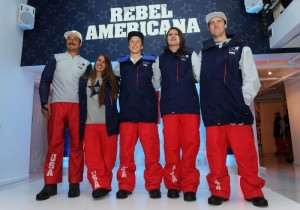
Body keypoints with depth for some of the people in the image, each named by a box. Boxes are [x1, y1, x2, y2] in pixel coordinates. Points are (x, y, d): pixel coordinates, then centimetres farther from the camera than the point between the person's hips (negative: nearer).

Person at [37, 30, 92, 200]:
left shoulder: (86, 63, 17)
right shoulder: (56, 58, 15)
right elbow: (45, 81, 9)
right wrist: (45, 103, -3)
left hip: (77, 107, 0)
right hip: (57, 105, 0)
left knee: (77, 145, -2)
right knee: (55, 144, -3)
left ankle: (74, 184, 4)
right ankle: (51, 184, 4)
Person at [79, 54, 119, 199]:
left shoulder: (111, 81, 11)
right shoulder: (84, 80, 14)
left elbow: (113, 103, 9)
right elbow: (81, 102, 11)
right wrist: (80, 124, 4)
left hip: (108, 124, -1)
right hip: (90, 125, 1)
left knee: (108, 157, 0)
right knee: (92, 157, -8)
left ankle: (104, 184, 13)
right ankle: (101, 185, -4)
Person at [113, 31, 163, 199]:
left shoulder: (151, 62, 12)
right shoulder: (121, 64, 15)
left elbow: (156, 84, 13)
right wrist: (127, 96, 12)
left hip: (147, 112, -1)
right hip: (127, 113, 1)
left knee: (151, 150, -1)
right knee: (126, 151, 3)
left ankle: (154, 185, 11)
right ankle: (125, 185, 14)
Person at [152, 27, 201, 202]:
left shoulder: (191, 55, 17)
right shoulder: (161, 59, 19)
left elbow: (200, 76, 12)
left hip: (190, 105, 0)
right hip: (169, 106, 1)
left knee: (190, 145, -5)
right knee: (171, 145, -1)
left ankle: (189, 186, 4)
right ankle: (173, 184, 10)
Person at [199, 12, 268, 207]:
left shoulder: (241, 48, 12)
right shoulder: (203, 53, 16)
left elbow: (252, 79, 5)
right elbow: (202, 81, 11)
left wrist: (243, 100, -5)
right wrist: (206, 105, 1)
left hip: (238, 111, -1)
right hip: (213, 113, 1)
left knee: (246, 153, 0)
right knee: (216, 156, 3)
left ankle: (253, 191, 16)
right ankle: (219, 191, 16)